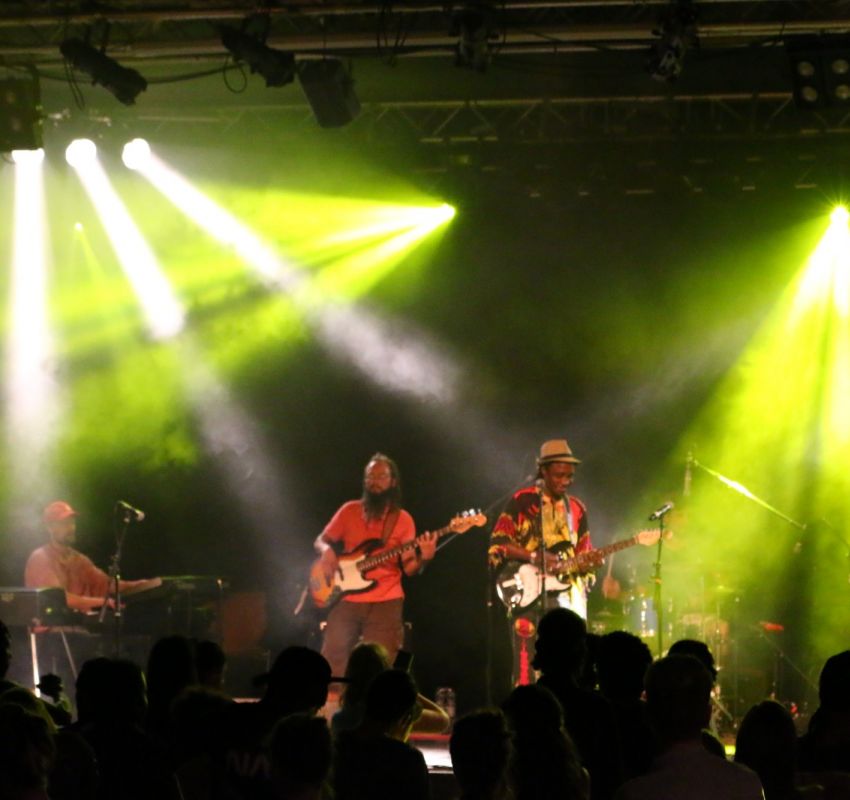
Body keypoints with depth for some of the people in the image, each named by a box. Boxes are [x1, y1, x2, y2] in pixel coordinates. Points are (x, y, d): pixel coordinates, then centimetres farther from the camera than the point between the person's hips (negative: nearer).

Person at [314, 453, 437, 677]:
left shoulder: (402, 520, 4)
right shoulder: (350, 510, 8)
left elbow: (409, 567, -1)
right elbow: (320, 540, 12)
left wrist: (423, 557, -24)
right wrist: (327, 550, -12)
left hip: (385, 603, -1)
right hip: (347, 601, 2)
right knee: (332, 664, -1)